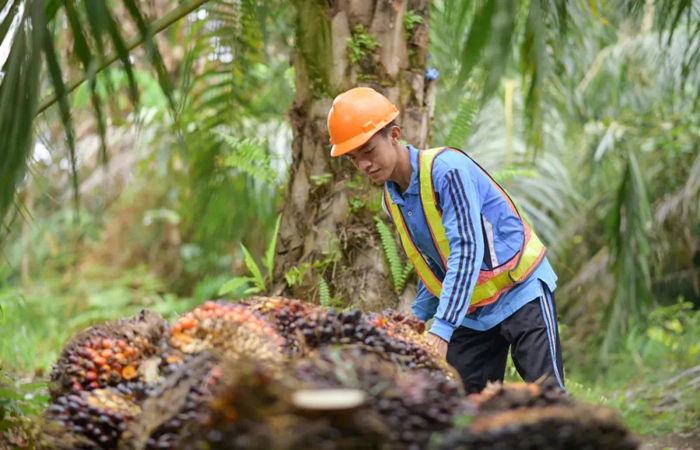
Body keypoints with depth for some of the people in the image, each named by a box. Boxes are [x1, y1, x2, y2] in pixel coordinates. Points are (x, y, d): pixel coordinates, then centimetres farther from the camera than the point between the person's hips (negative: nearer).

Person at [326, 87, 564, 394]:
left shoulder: (446, 168, -21)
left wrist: (442, 329, -34)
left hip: (521, 292, -7)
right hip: (471, 312, 8)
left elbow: (467, 250, -29)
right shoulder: (391, 199, 5)